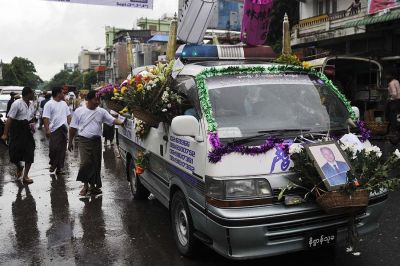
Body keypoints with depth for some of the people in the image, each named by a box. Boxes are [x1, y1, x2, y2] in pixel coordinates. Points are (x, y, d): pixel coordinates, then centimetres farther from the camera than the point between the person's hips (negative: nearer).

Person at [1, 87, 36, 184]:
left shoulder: (31, 104, 6)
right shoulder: (17, 104, -14)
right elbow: (10, 119, -17)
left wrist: (32, 124, 7)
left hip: (27, 131, 5)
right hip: (17, 132, -5)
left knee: (29, 153, -1)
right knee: (15, 154, 1)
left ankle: (25, 176, 7)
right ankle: (19, 167, 35)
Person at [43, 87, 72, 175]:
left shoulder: (64, 103, 15)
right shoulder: (49, 104, -7)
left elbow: (68, 115, 21)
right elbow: (46, 118, -13)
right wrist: (47, 130, -20)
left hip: (64, 129, 6)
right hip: (54, 129, -6)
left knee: (62, 149, 7)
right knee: (54, 148, -7)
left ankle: (60, 167, 15)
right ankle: (53, 164, 16)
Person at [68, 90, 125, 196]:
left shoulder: (101, 111, 5)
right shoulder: (79, 111, -1)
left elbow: (112, 120, -3)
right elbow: (73, 128, 4)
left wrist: (121, 123, -23)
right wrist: (70, 141, 5)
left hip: (97, 141, 3)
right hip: (84, 141, -3)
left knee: (96, 164, 7)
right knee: (85, 163, -13)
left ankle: (93, 185, 21)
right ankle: (85, 185, 5)